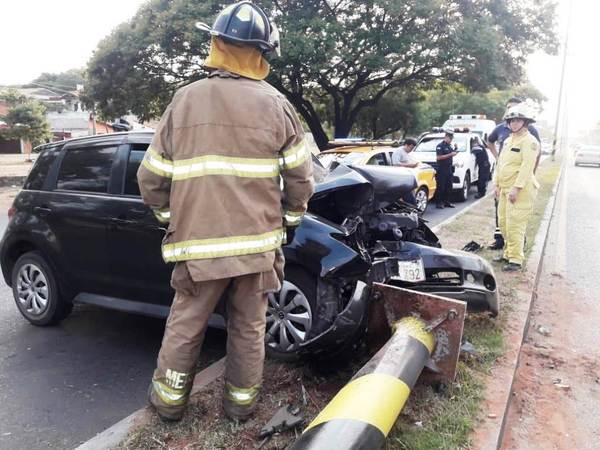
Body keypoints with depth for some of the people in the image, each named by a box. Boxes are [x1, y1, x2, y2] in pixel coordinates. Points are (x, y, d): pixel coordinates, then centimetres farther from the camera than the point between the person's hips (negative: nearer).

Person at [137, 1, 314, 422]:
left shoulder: (184, 100, 0)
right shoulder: (275, 105, -3)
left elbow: (152, 178, 2)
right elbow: (300, 176, -1)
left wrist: (171, 216, 19)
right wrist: (291, 217, 16)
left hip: (197, 242, 1)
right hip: (258, 241, 0)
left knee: (186, 321, 17)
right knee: (249, 324, 15)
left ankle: (169, 397, 30)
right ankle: (242, 399, 28)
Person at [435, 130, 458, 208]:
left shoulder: (450, 146, 17)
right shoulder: (440, 146, -8)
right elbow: (438, 157, -18)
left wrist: (455, 151, 8)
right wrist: (450, 154, -20)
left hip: (449, 169, 8)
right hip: (441, 170, -8)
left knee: (449, 187, 10)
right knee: (440, 187, -7)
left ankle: (446, 202, 18)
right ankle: (439, 203, -3)